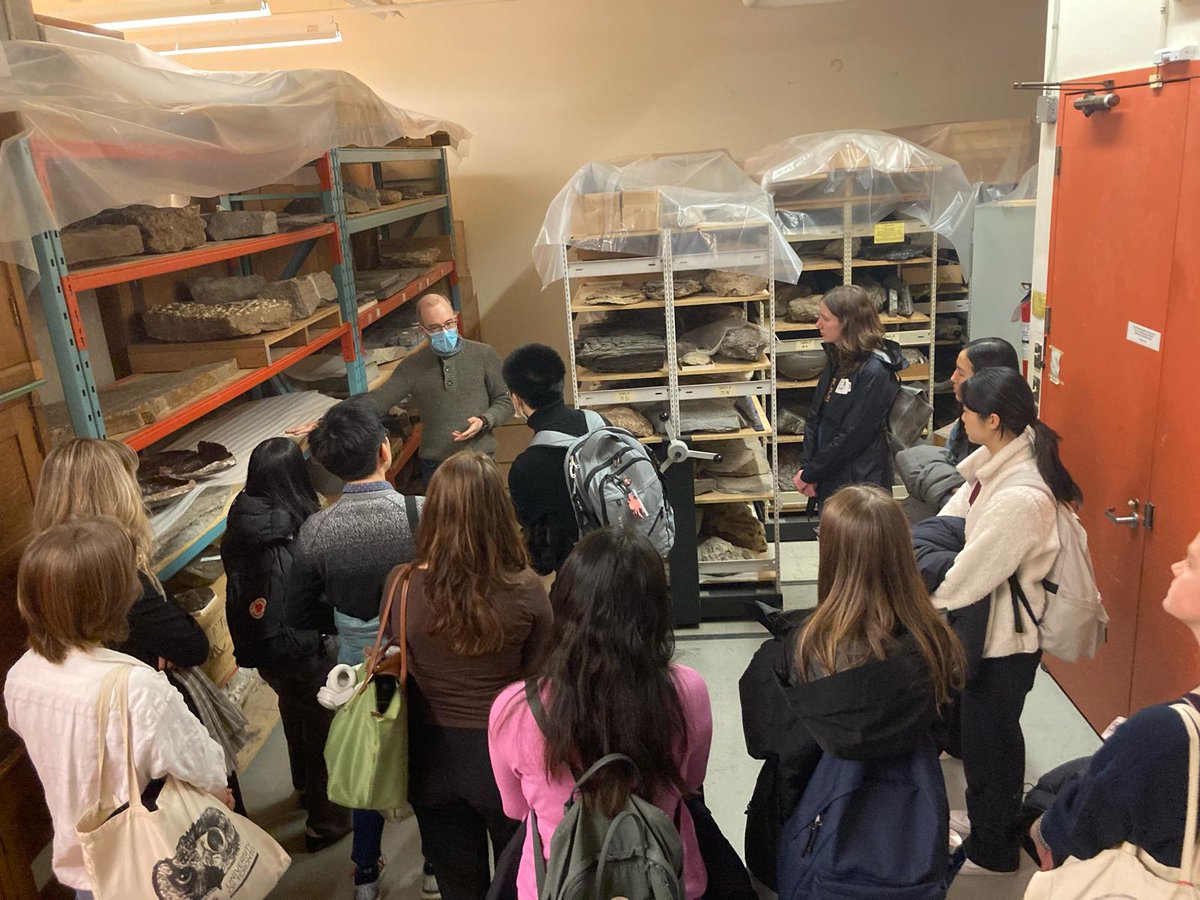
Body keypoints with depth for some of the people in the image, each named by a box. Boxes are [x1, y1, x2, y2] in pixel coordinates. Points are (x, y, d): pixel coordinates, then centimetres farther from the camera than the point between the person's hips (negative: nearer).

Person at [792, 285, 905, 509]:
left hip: (859, 483, -8)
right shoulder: (837, 360, 8)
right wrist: (805, 466, -3)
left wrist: (810, 474, -12)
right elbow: (814, 417, 8)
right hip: (828, 479, 8)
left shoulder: (874, 372, -17)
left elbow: (853, 436, -19)